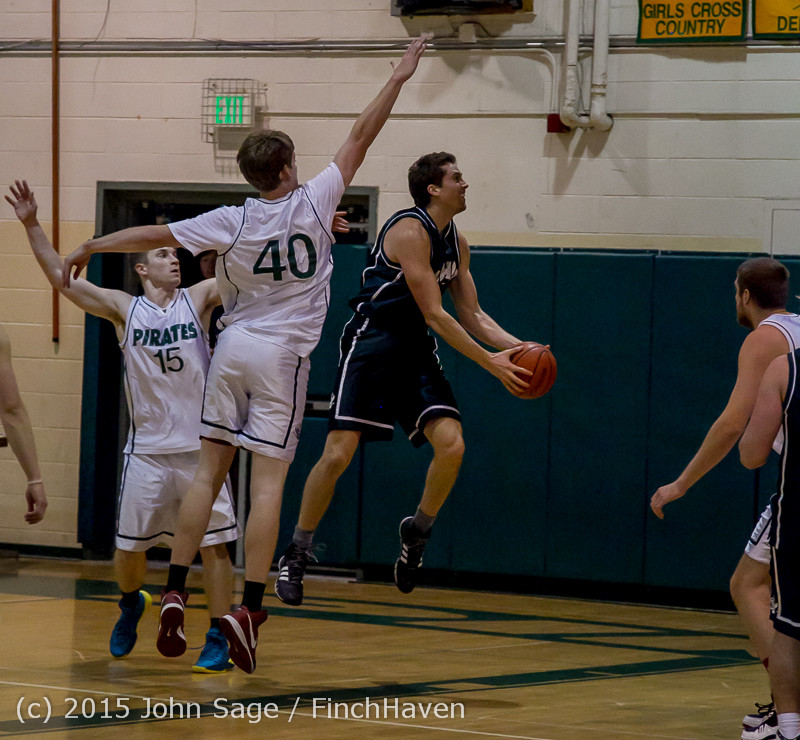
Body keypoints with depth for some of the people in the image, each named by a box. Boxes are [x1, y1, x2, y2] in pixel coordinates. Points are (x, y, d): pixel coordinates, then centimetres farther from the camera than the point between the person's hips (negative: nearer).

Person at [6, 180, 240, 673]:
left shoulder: (199, 299, 3)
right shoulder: (124, 309, 3)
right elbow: (60, 276, 0)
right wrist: (32, 225, -8)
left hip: (200, 447, -1)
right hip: (147, 450, 1)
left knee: (214, 543, -7)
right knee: (130, 548, 8)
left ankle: (218, 639, 2)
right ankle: (132, 605, 39)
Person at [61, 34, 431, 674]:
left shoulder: (231, 223, -3)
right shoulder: (313, 205, -7)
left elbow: (155, 233, 5)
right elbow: (360, 139, 1)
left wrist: (92, 247, 19)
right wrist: (399, 77, 9)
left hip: (234, 350, 3)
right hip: (284, 356, -3)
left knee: (209, 472, 7)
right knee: (268, 482, -6)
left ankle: (175, 594, 2)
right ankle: (249, 607, -13)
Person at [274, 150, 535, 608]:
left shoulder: (457, 243, 9)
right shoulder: (411, 232, -18)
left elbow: (472, 315, 14)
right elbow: (434, 316, -20)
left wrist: (514, 346, -3)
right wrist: (489, 363, -19)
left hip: (416, 351, 7)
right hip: (372, 343, -7)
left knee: (452, 444, -13)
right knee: (339, 453, -11)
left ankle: (418, 531, 10)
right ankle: (297, 556, 3)